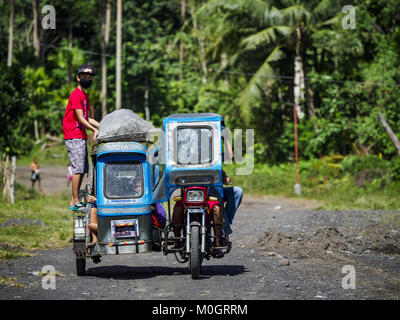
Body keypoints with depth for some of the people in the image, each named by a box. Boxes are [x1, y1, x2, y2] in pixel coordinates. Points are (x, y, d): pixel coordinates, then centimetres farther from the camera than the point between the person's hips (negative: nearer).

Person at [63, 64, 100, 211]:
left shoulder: (85, 95, 18)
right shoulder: (76, 95, -12)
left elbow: (88, 119, 18)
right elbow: (80, 119, -18)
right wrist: (94, 130, -23)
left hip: (81, 136, 10)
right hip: (73, 137, -10)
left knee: (83, 169, 9)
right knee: (78, 168, -12)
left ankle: (74, 200, 13)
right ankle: (75, 202, -11)